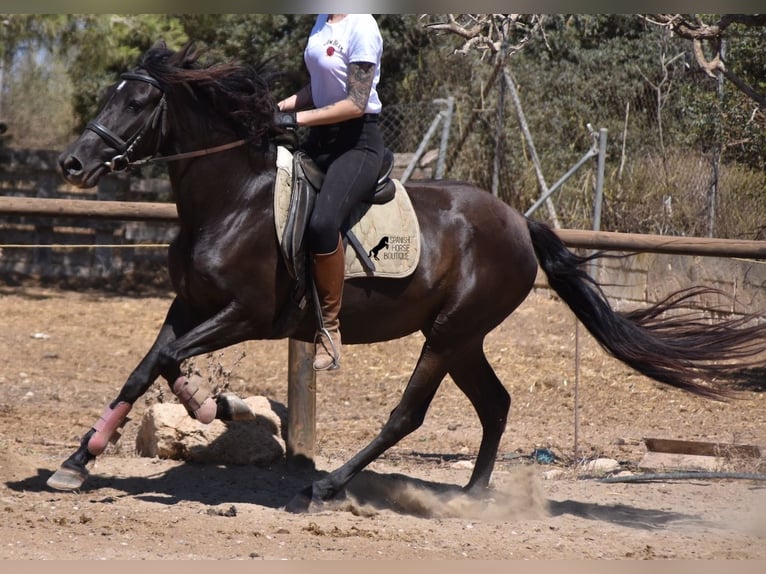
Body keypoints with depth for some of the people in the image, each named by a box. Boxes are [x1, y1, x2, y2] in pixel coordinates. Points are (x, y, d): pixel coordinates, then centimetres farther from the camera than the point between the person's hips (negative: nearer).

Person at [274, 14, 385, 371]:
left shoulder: (361, 29, -16)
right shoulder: (323, 22, 10)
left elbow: (356, 104, -19)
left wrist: (298, 118, -20)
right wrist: (281, 107, 3)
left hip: (358, 143, -10)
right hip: (321, 140, 10)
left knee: (322, 222, -31)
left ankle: (329, 327, -20)